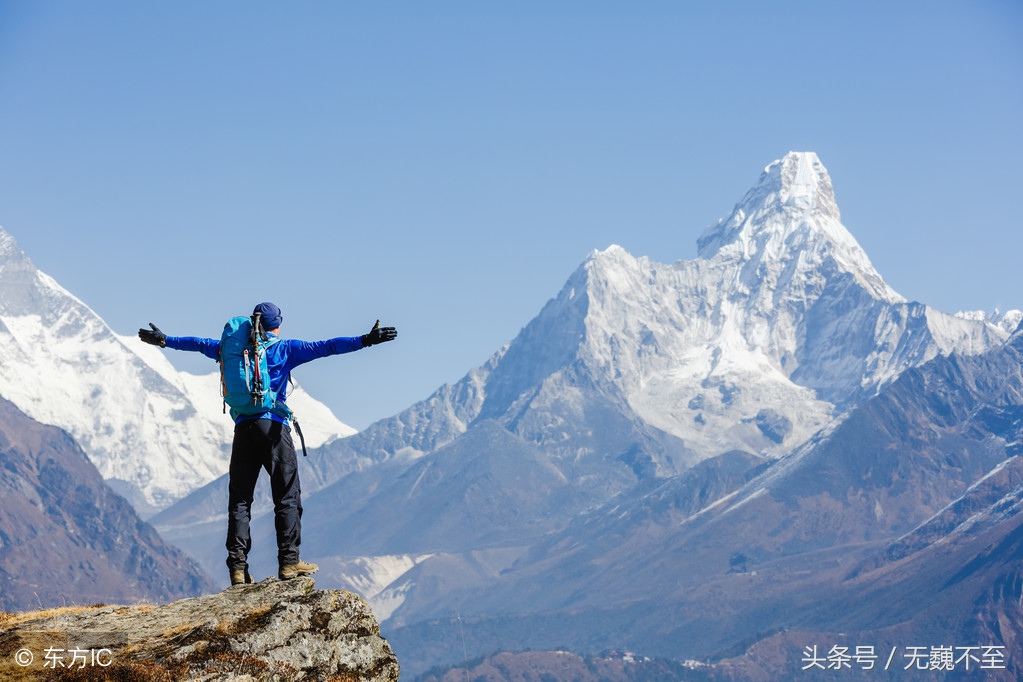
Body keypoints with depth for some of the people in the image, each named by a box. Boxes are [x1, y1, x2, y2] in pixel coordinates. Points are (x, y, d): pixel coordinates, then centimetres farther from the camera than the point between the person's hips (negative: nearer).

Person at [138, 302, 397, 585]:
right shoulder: (285, 348, 3)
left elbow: (199, 343, 26)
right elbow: (323, 347, -7)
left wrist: (164, 340, 40)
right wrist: (365, 340, -12)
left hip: (243, 428, 4)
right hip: (273, 426, -4)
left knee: (239, 499, 5)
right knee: (287, 496, 0)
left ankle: (238, 567, -2)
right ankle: (289, 561, -8)